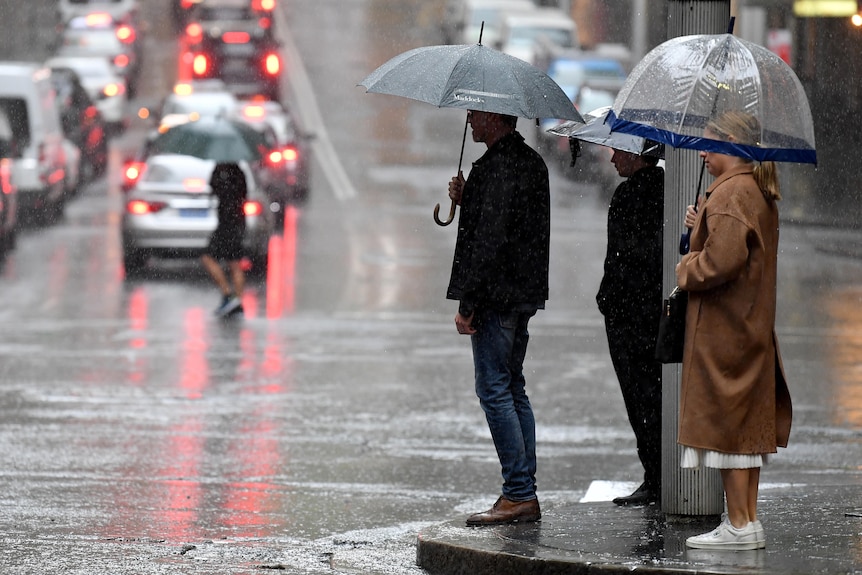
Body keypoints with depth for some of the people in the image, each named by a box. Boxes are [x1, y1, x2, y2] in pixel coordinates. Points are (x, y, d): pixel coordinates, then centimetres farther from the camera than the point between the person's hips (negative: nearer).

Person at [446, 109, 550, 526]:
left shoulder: (496, 167, -17)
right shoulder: (532, 163, 14)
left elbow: (489, 240, -22)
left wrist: (467, 303, -19)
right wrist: (466, 200, 11)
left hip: (496, 296, -10)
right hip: (524, 294, 10)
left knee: (494, 390, -6)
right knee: (512, 390, 14)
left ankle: (519, 495, -8)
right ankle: (524, 496, 16)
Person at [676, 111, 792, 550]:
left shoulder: (730, 194, -18)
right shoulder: (760, 193, 12)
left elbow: (722, 260, -27)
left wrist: (687, 268, -9)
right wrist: (702, 228, 10)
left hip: (722, 330, -10)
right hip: (752, 327, 10)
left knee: (724, 422, -5)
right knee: (747, 424, 11)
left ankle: (738, 525, -3)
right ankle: (749, 521, 15)